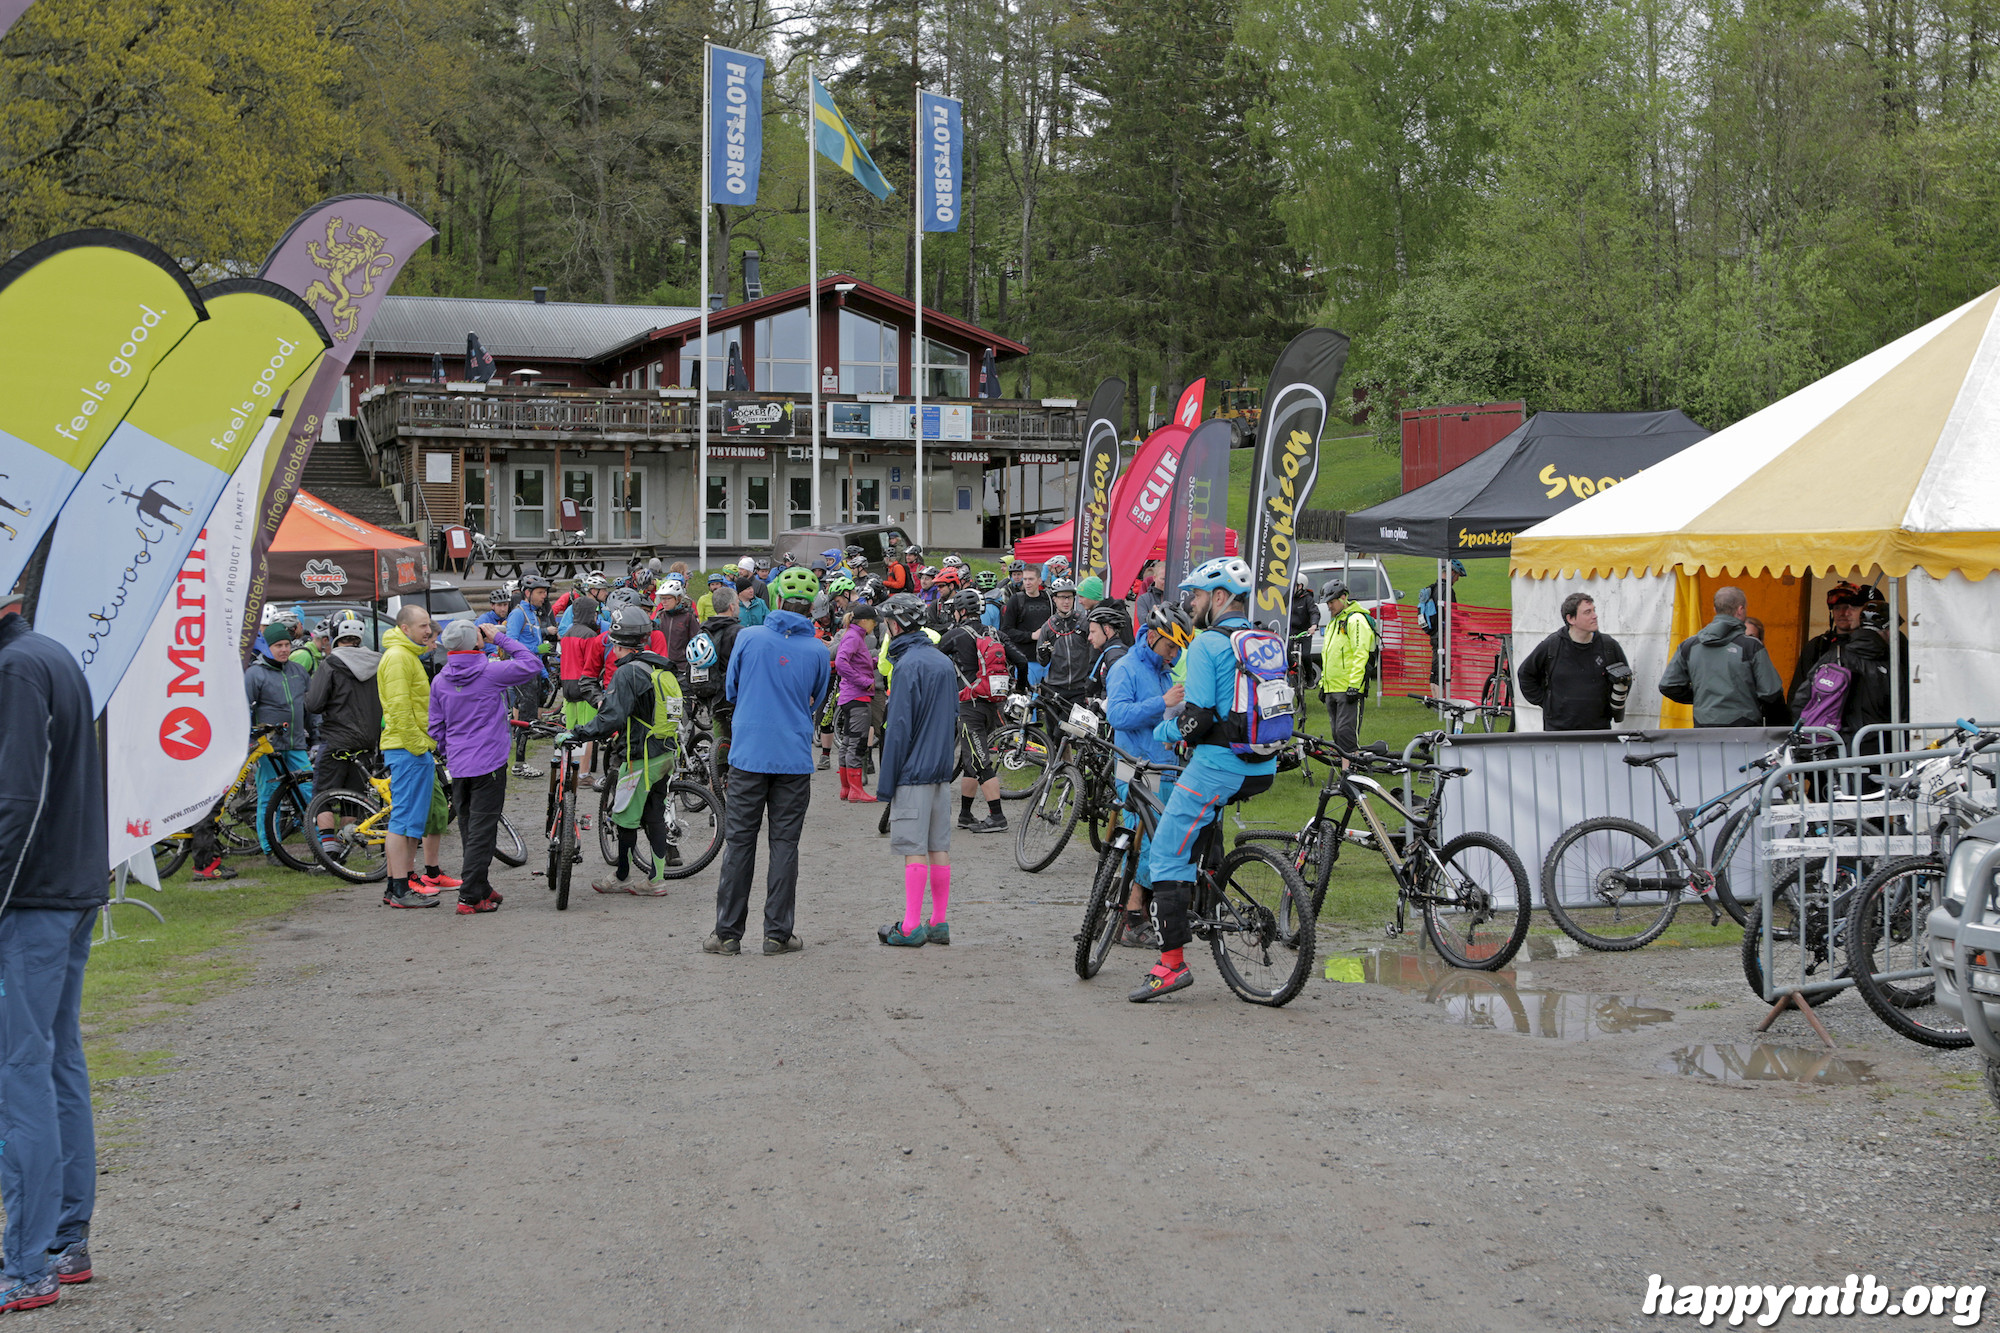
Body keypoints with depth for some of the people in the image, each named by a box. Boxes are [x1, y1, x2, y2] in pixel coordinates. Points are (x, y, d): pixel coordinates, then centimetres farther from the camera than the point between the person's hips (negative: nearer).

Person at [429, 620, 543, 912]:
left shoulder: (440, 681, 5)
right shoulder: (491, 672, -12)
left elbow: (435, 728, 12)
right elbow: (532, 664, -4)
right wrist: (501, 639, 0)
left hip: (458, 767, 6)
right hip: (489, 764, -6)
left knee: (469, 830, 16)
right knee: (482, 831, -4)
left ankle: (482, 889, 25)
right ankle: (470, 898, -7)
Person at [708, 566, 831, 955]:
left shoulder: (748, 638, -4)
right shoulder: (819, 651, -2)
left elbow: (731, 691, 10)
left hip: (748, 755, 0)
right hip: (795, 759, 0)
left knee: (739, 842, 5)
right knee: (784, 844, 5)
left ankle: (727, 933, 6)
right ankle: (778, 934, 6)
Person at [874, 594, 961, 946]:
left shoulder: (909, 665, -15)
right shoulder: (944, 662, 12)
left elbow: (899, 728, -16)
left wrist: (886, 782, -12)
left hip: (914, 772, -8)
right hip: (942, 770, 8)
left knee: (914, 850, -6)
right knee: (939, 847, 10)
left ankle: (911, 927, -4)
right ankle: (939, 923, 13)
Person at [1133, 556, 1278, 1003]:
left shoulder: (1207, 645, -10)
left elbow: (1198, 720, -17)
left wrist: (1165, 728, 5)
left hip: (1218, 764, -8)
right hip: (1261, 769, 8)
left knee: (1166, 856, -3)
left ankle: (1172, 963, -10)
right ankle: (1194, 897, 32)